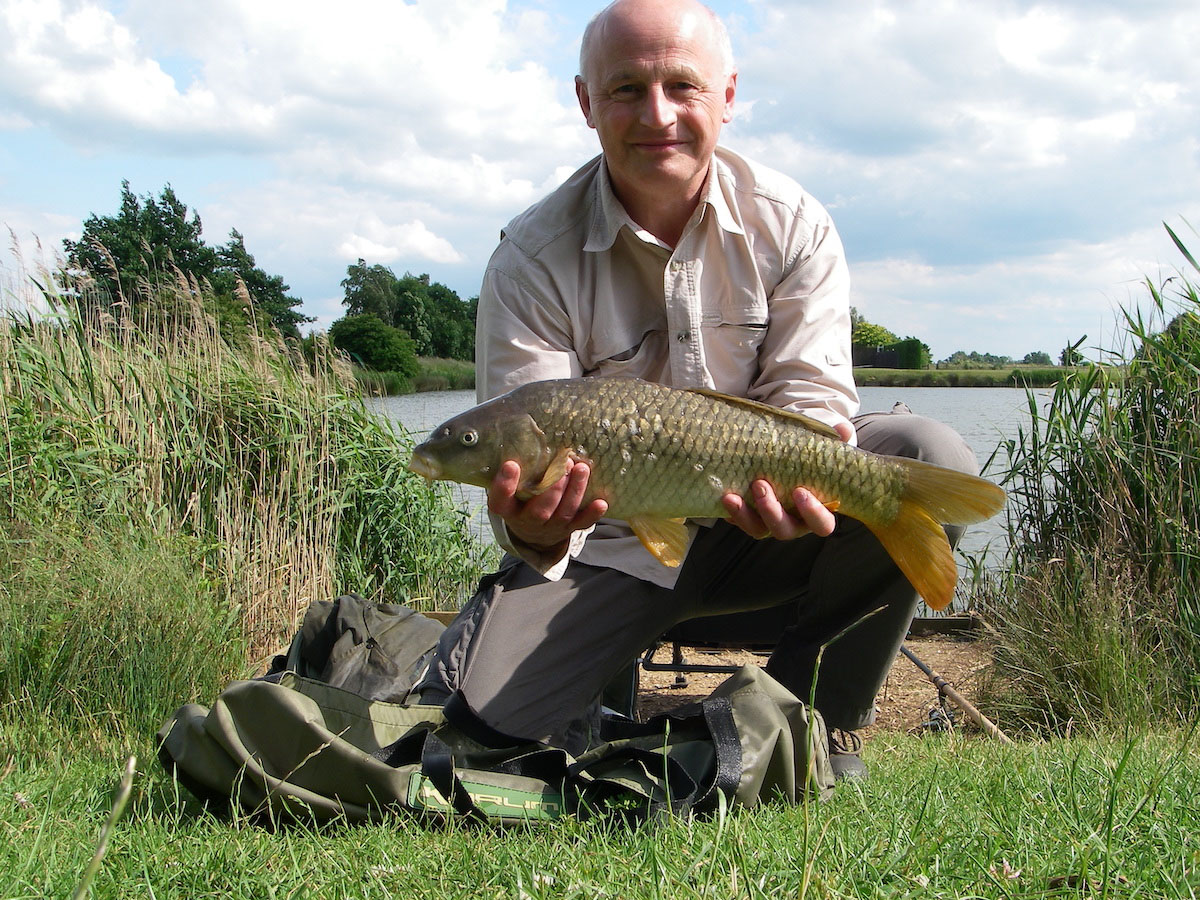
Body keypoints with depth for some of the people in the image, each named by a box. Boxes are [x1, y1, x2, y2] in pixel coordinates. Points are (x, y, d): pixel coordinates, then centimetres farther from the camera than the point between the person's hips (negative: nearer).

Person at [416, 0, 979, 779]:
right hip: (606, 547, -2)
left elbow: (811, 393, -14)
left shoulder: (790, 223, -7)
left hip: (750, 534, 2)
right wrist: (534, 532, -44)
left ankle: (816, 715, -7)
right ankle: (600, 710, 15)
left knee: (931, 457, -24)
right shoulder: (533, 258, -13)